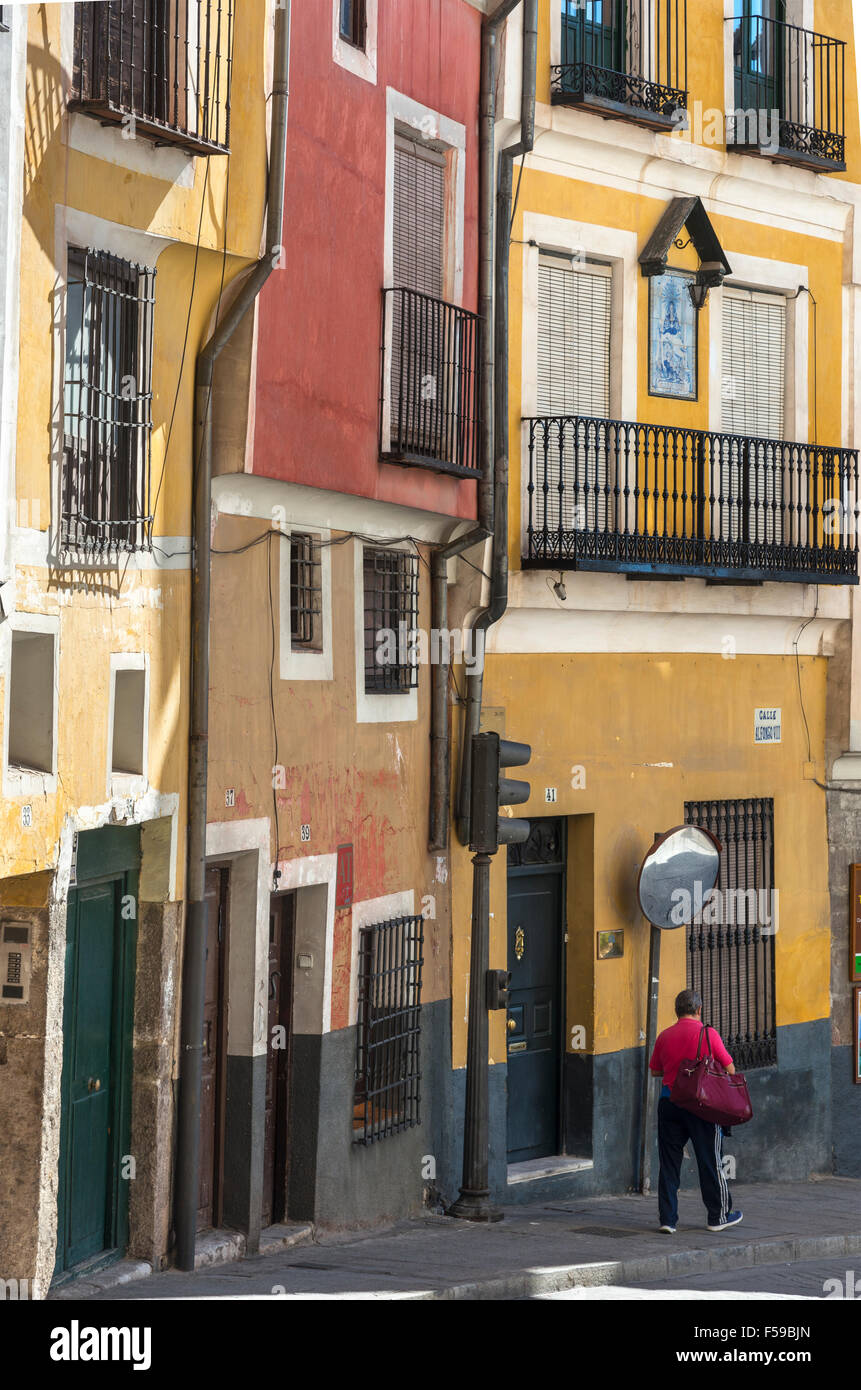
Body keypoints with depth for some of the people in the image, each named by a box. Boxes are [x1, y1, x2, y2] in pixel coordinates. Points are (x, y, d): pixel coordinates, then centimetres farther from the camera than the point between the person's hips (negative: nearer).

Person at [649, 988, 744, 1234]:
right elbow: (730, 1069, -4)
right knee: (710, 1161, 8)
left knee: (669, 1162, 8)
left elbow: (655, 1071, 13)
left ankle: (668, 1219, 5)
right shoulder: (708, 1034, -7)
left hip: (669, 1101, 3)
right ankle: (718, 1216, 17)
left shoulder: (665, 1036, 3)